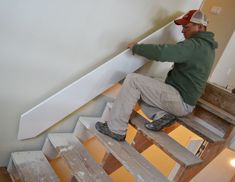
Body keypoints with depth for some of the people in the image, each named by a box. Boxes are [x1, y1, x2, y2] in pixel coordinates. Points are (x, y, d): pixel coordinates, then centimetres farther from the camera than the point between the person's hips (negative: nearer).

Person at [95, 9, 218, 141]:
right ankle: (162, 115, -2)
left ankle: (115, 130, -14)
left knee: (133, 80, -17)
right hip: (184, 100, 10)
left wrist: (136, 47, -13)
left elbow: (161, 52, -27)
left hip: (181, 102, -10)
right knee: (139, 90, 15)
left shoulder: (194, 45, -18)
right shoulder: (206, 46, 14)